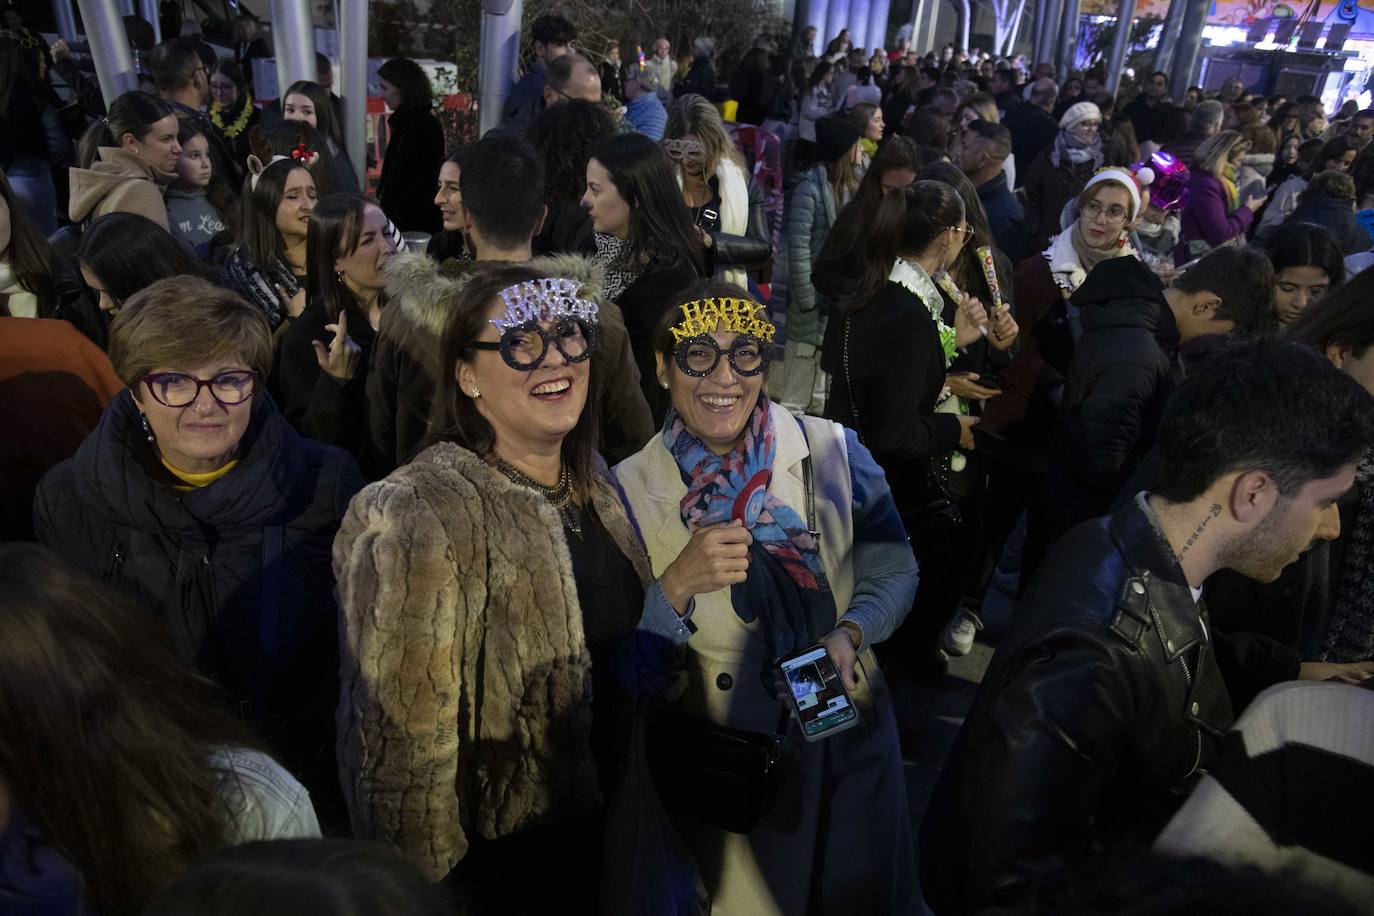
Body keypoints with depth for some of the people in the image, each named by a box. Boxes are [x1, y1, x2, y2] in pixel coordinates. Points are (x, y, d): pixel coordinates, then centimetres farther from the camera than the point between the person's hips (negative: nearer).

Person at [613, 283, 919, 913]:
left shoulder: (835, 450, -10)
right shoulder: (632, 487, -12)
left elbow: (894, 570, 1)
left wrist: (850, 632, -18)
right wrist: (677, 585, -27)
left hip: (851, 740, 2)